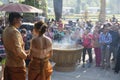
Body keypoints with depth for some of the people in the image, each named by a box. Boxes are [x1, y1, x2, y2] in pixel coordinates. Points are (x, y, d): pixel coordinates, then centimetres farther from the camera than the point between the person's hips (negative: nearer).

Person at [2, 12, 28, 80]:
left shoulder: (6, 30, 8)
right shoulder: (15, 31, -21)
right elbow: (18, 50, -27)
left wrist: (24, 52, 13)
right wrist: (26, 56, -9)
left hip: (8, 64, 9)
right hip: (17, 65, -8)